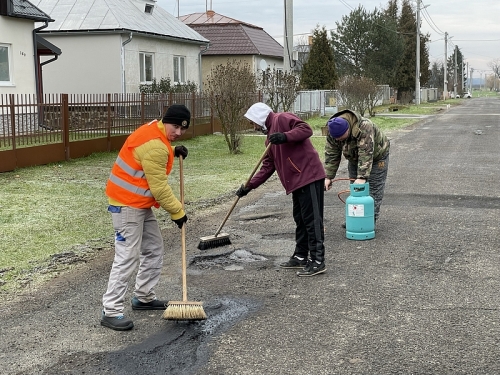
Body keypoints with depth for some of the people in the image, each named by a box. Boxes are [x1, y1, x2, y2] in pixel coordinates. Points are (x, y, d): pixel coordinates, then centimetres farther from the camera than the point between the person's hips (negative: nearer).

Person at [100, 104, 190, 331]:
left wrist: (172, 152, 9)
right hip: (128, 205, -11)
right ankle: (111, 312, -7)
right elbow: (159, 187, -22)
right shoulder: (155, 145, -24)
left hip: (141, 204, 11)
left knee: (154, 250, 17)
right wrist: (177, 211, -11)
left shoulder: (155, 132, 7)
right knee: (127, 258, -11)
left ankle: (144, 297, 29)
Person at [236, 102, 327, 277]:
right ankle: (300, 257, 25)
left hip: (309, 176, -10)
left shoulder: (282, 119, -3)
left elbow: (306, 129, -17)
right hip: (297, 181, 10)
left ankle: (317, 261, -6)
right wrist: (249, 186, 17)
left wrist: (285, 137, -30)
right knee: (300, 220, 16)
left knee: (312, 220, -8)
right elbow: (267, 166, 23)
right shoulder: (270, 137, 24)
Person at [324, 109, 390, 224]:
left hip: (376, 156, -6)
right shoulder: (333, 133, -22)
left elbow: (366, 154, -45)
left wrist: (362, 177, -50)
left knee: (373, 189, -8)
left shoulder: (364, 127, -41)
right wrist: (328, 177, -22)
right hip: (354, 159, 6)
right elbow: (331, 155, -16)